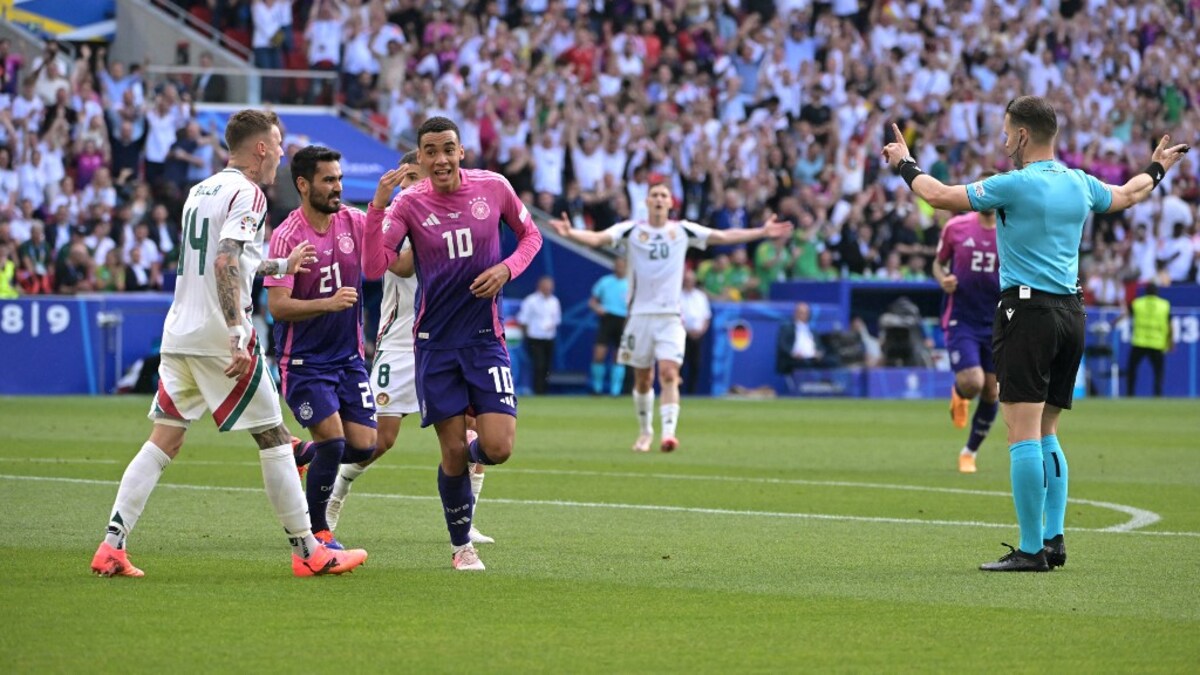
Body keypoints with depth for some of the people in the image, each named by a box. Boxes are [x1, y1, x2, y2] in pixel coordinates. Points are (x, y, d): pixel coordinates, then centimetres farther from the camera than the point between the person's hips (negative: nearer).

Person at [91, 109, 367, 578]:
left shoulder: (200, 191, 18)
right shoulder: (247, 194, -9)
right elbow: (225, 266, -22)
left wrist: (280, 266, 40)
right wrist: (238, 338, -27)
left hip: (179, 334, 8)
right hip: (218, 335, -8)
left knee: (164, 441, 6)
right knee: (273, 438, 1)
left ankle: (111, 547, -4)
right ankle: (308, 552, 5)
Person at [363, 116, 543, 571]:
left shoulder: (493, 188, -3)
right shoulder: (409, 203, -7)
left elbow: (531, 235, 13)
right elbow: (374, 268, -18)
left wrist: (507, 268, -7)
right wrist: (377, 207, -29)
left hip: (485, 337, 1)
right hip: (435, 342, -1)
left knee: (497, 448, -11)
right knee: (453, 453, -1)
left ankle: (472, 451, 27)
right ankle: (462, 546, 20)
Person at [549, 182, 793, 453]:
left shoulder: (683, 230, 5)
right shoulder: (631, 230, 0)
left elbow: (725, 236, 7)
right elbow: (597, 238, -12)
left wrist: (762, 232, 2)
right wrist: (570, 233, -31)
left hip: (670, 316, 0)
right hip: (641, 315, 0)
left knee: (669, 373, -16)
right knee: (643, 379, 7)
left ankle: (668, 433, -23)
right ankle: (645, 432, 25)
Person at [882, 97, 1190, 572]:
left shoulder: (1016, 184, -11)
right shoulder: (1080, 184, 10)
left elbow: (941, 197, -7)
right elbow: (1126, 196, 31)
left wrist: (905, 165, 11)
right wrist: (1156, 171, 52)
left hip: (1028, 310, -7)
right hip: (1071, 313, 7)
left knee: (1024, 435, -9)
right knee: (1046, 434, 14)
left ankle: (1031, 550, -13)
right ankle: (1054, 539, 8)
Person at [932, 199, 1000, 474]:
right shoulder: (955, 227, -2)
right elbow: (938, 262, 12)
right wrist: (943, 279, -10)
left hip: (996, 324, 2)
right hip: (961, 320, -2)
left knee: (991, 393, 3)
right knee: (972, 383, -20)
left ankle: (970, 452, 25)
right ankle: (959, 396, 19)